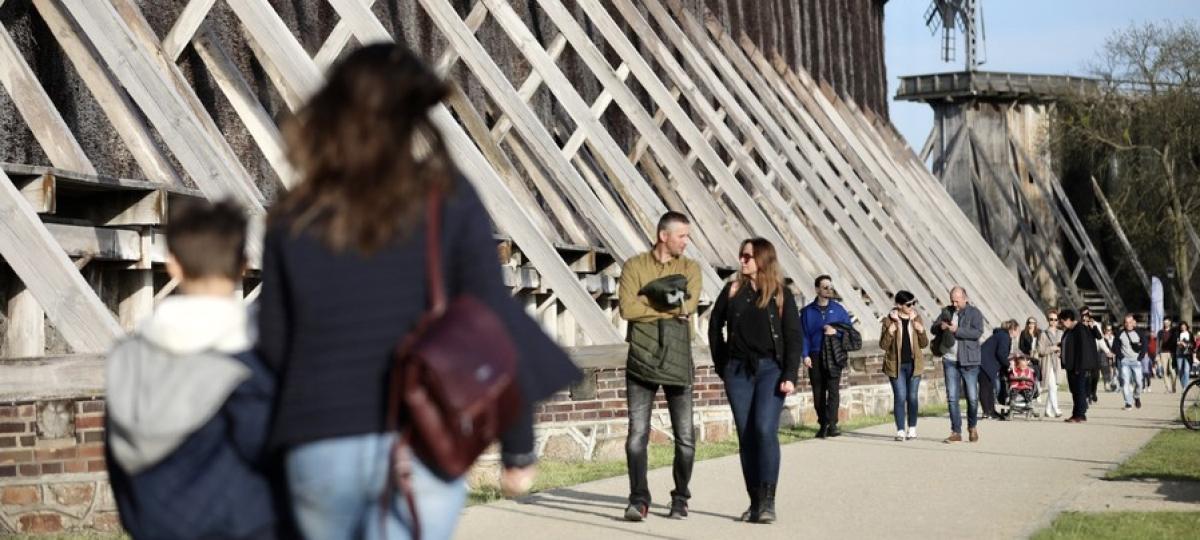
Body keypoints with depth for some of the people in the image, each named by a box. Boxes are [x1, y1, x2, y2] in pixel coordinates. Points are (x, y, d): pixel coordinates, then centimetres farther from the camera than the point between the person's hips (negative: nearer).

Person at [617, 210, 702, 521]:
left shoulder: (690, 268, 8)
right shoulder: (634, 266, 4)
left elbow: (689, 305, -10)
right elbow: (627, 309, -10)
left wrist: (649, 302, -10)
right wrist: (670, 306, -9)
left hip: (677, 361, 1)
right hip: (641, 360, -1)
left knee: (685, 436, 3)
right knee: (637, 432, -6)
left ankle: (680, 499, 17)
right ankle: (639, 499, -3)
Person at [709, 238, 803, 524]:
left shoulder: (781, 294, 2)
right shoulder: (732, 291, 8)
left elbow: (793, 337, 0)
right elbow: (715, 327, 16)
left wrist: (790, 375, -9)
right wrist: (722, 366, 10)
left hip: (770, 369, -3)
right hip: (738, 372, 3)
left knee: (765, 429, -16)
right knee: (746, 435, 3)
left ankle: (767, 501, -13)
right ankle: (755, 501, 9)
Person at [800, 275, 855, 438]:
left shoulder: (838, 309, 9)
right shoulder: (808, 311, 7)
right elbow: (804, 334, 4)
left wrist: (836, 331, -10)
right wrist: (805, 355, -5)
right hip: (815, 356, 1)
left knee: (833, 389, -12)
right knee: (818, 392, 4)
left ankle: (831, 424, -15)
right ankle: (823, 424, 13)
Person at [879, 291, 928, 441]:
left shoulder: (916, 319, 5)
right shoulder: (889, 320, -4)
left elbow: (924, 344, 8)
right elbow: (883, 345, -4)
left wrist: (921, 331, -11)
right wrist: (889, 332, -21)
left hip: (913, 364, 2)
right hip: (896, 365, -2)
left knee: (912, 397, 6)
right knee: (900, 397, -5)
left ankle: (912, 429, 18)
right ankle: (900, 431, 0)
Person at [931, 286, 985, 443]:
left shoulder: (974, 313, -2)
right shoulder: (947, 311, 12)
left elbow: (978, 332, -16)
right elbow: (933, 328, 12)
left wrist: (957, 330, -23)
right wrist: (940, 326, -11)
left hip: (968, 361, -3)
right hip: (950, 361, 4)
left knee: (972, 397, 1)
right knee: (952, 398, 1)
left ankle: (972, 427, 24)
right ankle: (956, 432, 5)